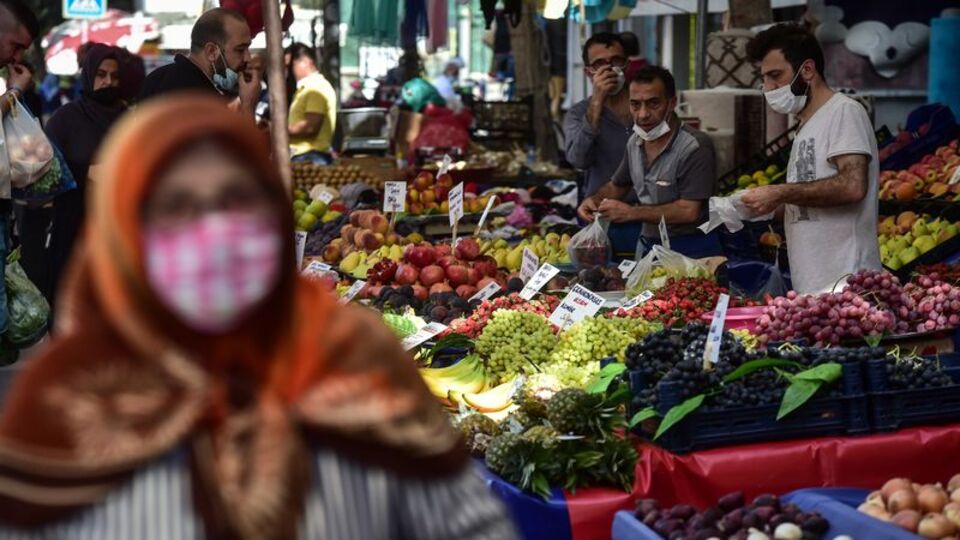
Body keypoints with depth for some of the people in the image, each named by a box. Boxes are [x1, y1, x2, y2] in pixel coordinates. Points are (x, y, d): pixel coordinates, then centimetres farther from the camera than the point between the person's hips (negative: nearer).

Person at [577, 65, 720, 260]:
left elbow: (689, 211, -21)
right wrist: (595, 200, 3)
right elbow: (616, 186, 25)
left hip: (691, 251, -6)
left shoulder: (695, 147, -14)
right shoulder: (635, 142, 9)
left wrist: (631, 213, -17)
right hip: (648, 246, 6)